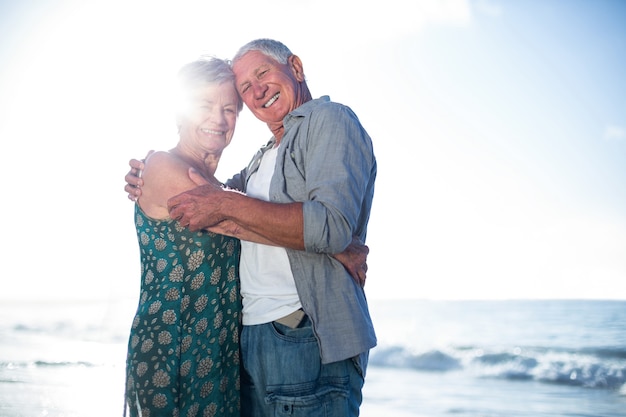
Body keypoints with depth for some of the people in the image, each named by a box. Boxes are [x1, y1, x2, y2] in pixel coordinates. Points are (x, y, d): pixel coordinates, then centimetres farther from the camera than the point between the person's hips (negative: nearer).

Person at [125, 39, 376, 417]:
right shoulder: (265, 158, 22)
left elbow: (333, 227, -20)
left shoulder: (330, 119, -5)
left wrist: (225, 205, -18)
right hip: (252, 340, 8)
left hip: (306, 339, -8)